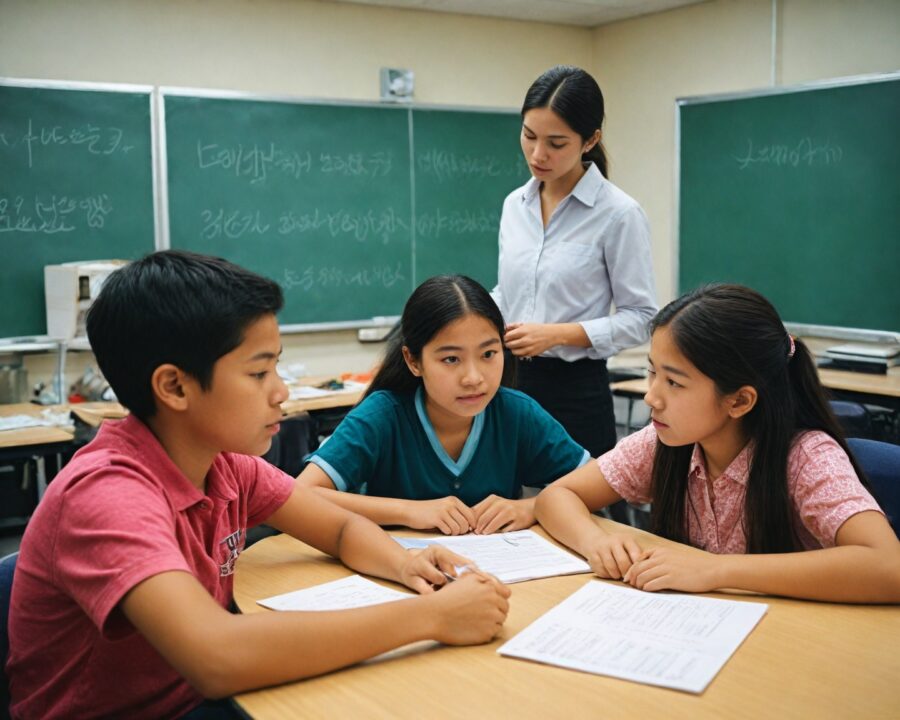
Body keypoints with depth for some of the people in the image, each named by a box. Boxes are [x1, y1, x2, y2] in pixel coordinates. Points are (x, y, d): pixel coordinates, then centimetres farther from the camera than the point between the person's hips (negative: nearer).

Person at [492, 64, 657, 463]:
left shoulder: (619, 213, -10)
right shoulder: (514, 204, 7)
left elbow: (641, 318, -10)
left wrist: (559, 333, -19)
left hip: (575, 390, -5)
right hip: (508, 383, 5)